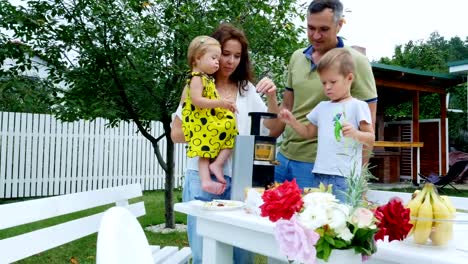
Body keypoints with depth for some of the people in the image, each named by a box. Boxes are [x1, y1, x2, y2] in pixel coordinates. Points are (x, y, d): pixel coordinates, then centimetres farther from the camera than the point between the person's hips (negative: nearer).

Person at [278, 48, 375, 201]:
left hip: (344, 176, -6)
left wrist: (355, 133, -24)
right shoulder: (322, 107, 15)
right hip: (320, 174, 6)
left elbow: (371, 139, -4)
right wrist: (292, 121, 9)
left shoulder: (358, 106, -2)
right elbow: (308, 132, 25)